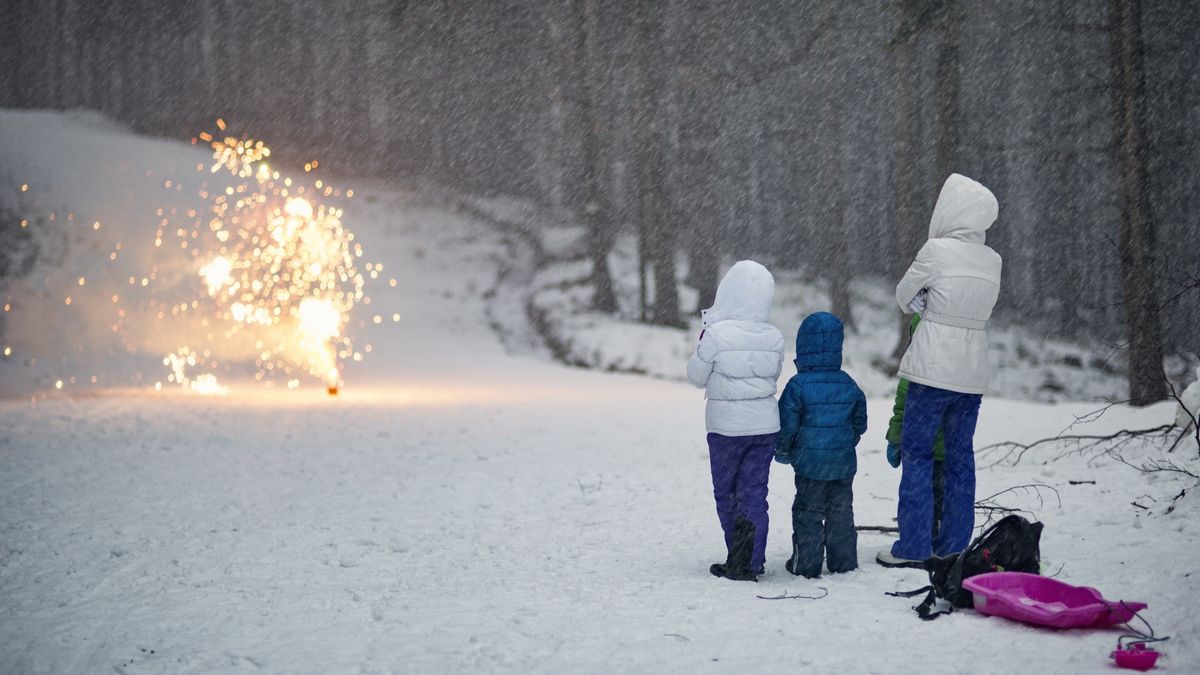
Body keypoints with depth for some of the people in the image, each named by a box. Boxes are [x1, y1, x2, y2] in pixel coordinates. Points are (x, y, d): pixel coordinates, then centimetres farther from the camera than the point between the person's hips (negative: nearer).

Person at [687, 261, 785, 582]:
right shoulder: (774, 338, -2)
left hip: (726, 425, -3)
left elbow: (697, 376, -3)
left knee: (726, 492, 11)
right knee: (754, 492, 6)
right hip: (765, 424, 3)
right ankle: (750, 562, -1)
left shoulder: (716, 335, -16)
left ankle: (739, 561, 16)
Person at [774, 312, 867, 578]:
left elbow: (787, 424, -10)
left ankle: (807, 563, 7)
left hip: (810, 461, -4)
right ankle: (843, 561, 20)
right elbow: (860, 421, 11)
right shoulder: (849, 384, 2)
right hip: (844, 461, 4)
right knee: (841, 510, 14)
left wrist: (782, 450, 6)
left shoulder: (798, 385, -13)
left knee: (808, 512, 5)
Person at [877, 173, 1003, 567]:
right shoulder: (993, 261, 7)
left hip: (934, 369, -6)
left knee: (917, 453, 2)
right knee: (960, 454, 12)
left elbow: (903, 297, 1)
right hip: (974, 373, 6)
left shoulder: (936, 251, -11)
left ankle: (912, 546, 1)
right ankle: (953, 545, 16)